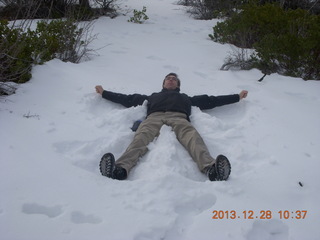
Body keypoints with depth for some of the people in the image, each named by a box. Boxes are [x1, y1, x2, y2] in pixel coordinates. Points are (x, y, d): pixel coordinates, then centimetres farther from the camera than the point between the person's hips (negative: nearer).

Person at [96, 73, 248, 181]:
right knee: (141, 138, -36)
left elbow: (211, 100, 40)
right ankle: (120, 169, -64)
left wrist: (237, 97, 38)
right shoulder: (152, 96, 45)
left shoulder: (186, 98, 44)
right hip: (154, 117, 0)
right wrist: (104, 93, 43)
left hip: (178, 118, 0)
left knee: (192, 136, -37)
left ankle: (211, 168, -65)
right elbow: (127, 99, 43)